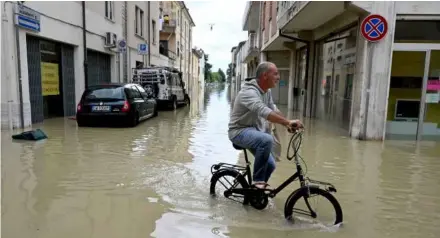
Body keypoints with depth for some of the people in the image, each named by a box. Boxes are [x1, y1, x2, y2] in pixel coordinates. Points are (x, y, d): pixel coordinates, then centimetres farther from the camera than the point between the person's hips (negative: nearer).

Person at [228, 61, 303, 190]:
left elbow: (274, 110, 11)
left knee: (270, 165, 4)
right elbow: (264, 112, -41)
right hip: (240, 131, -9)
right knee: (267, 139, -36)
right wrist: (288, 122, -48)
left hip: (254, 131, 9)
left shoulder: (267, 92, 5)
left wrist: (288, 125, -3)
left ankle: (258, 189, 28)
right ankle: (258, 181, -21)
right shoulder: (249, 92, -26)